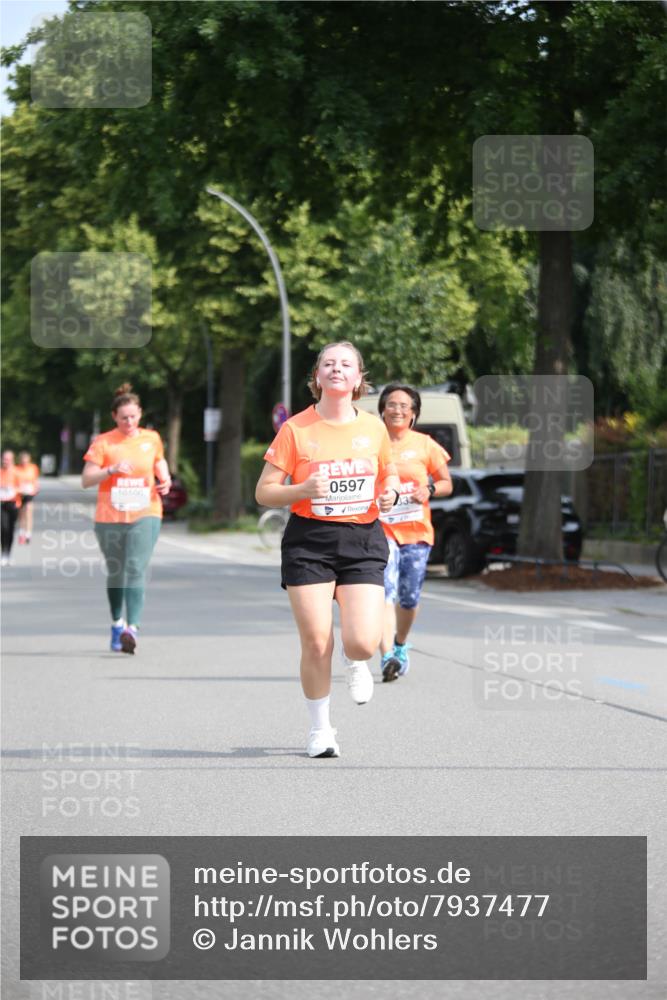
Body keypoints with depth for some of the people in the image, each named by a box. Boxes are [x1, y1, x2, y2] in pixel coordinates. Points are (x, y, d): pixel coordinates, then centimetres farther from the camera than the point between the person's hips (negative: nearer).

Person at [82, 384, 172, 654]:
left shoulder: (151, 438, 7)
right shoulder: (103, 443, -1)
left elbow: (160, 460, 27)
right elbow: (86, 479, -6)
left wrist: (165, 480, 7)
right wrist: (112, 469, -21)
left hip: (145, 515, 0)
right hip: (110, 517, 0)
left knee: (137, 570, -16)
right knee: (115, 573, 11)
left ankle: (132, 629, -24)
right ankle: (117, 623, 32)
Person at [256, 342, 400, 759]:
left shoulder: (373, 427, 6)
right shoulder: (296, 429, -2)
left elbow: (390, 474, 23)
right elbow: (264, 492, 0)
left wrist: (390, 492, -1)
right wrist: (303, 490, -18)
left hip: (363, 540, 1)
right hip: (309, 541, -1)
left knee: (363, 641, -13)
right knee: (316, 643, -4)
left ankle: (355, 663, 27)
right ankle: (321, 729, 15)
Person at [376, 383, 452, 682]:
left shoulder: (425, 445, 3)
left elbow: (446, 483, 10)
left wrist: (429, 490, -10)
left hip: (416, 532, 2)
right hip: (380, 529, -2)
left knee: (409, 597, 7)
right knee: (385, 591, -18)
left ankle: (400, 644, 36)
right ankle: (387, 657, -25)